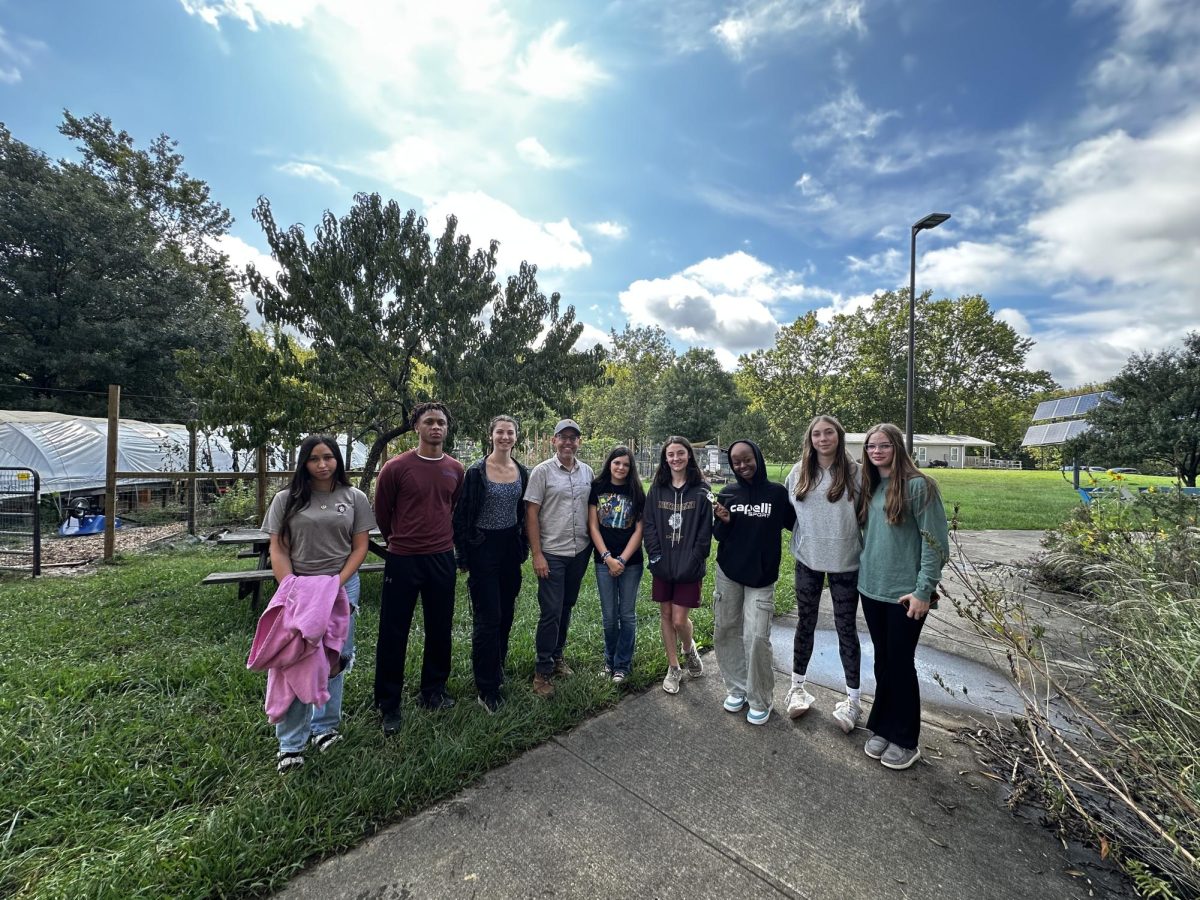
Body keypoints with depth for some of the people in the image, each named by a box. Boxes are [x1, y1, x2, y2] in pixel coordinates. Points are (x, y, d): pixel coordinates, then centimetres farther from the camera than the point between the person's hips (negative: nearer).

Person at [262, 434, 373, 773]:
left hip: (342, 586, 1)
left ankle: (325, 727, 28)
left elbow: (360, 547, 1)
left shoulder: (354, 498, 1)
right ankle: (291, 743, 17)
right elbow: (278, 550, 0)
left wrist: (336, 584, -10)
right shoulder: (287, 499, 1)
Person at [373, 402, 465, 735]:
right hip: (403, 560, -3)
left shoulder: (456, 469, 2)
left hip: (442, 559, 4)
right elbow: (382, 512, 4)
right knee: (393, 634, 7)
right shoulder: (396, 467, -9)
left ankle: (433, 691, 34)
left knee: (440, 629, 14)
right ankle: (388, 705, 25)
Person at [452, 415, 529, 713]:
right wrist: (462, 556, -8)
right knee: (488, 618, -1)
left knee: (505, 614, 14)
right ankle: (487, 689, 11)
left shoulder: (522, 472, 5)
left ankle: (496, 668, 35)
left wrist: (524, 548, 11)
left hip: (511, 548, 5)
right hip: (483, 548, -5)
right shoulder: (476, 472, -10)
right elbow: (461, 515, -8)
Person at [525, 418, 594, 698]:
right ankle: (543, 670, 14)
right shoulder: (542, 471, -8)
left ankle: (557, 655, 34)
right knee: (551, 611, -1)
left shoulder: (587, 472, 6)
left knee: (566, 607, 17)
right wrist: (537, 554, -13)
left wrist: (593, 545, 8)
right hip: (552, 554, -5)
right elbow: (531, 514, -9)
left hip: (580, 552, 5)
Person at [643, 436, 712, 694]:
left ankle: (689, 649, 33)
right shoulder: (657, 489, 3)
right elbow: (648, 525, 2)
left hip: (688, 567, -3)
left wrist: (694, 561, -12)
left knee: (680, 619, -2)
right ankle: (673, 668, 30)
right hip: (663, 565, 3)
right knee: (665, 616, 11)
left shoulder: (701, 490, -4)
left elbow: (705, 530, -6)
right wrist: (656, 556, -8)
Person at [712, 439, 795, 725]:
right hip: (728, 573, 4)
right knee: (725, 630, 10)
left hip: (762, 576, -3)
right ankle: (737, 688, 30)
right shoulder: (727, 493, 1)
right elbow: (718, 536, 5)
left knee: (756, 637, -6)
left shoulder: (777, 492, -6)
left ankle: (760, 701, 16)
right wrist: (723, 521, -15)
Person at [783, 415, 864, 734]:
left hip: (845, 562, -2)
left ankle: (853, 698, 26)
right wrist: (799, 539, 4)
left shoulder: (855, 472, -7)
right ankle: (798, 686, 31)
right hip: (808, 561, 2)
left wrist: (867, 552, -4)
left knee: (846, 628, 10)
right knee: (805, 623, 14)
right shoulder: (798, 472, 1)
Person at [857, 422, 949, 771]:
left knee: (901, 663, 6)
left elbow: (935, 541, -13)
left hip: (905, 593, -5)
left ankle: (905, 740, 24)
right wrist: (863, 573, 11)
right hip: (871, 589, 6)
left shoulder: (918, 485, -12)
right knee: (883, 661, 16)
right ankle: (882, 728, 31)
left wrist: (924, 590, -15)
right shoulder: (869, 487, 7)